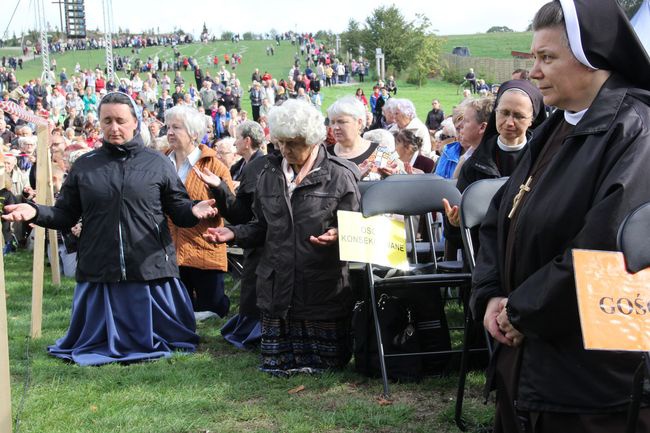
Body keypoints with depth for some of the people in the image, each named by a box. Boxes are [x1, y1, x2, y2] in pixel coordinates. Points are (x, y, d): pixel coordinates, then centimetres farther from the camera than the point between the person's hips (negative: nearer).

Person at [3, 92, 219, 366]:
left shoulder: (157, 163, 4)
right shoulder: (84, 166, 8)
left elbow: (179, 210, 5)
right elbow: (65, 216, 10)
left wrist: (193, 211, -17)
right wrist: (35, 212, -8)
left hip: (151, 269, -1)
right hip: (99, 271, 1)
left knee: (160, 337, 10)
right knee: (95, 341, 12)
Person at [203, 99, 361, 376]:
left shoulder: (339, 176, -4)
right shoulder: (270, 175, 11)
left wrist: (338, 235, -26)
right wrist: (234, 234, 1)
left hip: (324, 289, -4)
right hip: (277, 288, 4)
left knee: (326, 365, 6)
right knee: (275, 366, 9)